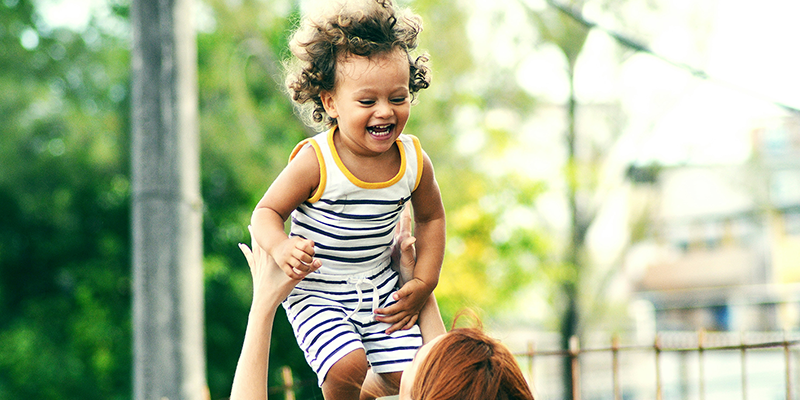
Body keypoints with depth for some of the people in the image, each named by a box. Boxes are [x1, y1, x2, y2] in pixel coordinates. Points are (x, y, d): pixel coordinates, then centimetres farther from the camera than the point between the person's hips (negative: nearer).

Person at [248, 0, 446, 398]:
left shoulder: (414, 161, -8)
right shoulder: (316, 162, -22)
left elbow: (431, 218, 10)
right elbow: (267, 212, -14)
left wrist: (423, 283, 3)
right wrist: (281, 248, -35)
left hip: (380, 287, 5)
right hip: (316, 292, -4)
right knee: (348, 366, -24)